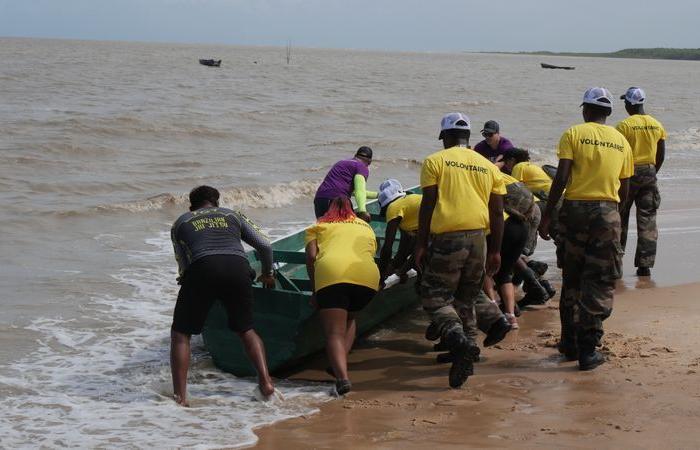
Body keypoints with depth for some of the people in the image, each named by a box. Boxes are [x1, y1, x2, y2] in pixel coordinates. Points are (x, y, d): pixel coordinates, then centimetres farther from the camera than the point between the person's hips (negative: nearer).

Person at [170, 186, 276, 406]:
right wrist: (268, 274, 43)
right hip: (238, 267, 2)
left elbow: (183, 264, 26)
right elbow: (264, 246, 26)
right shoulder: (233, 216, 30)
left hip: (203, 268, -2)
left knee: (180, 334, 11)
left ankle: (180, 396, -1)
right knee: (247, 330, 20)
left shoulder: (181, 222, 28)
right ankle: (266, 382, 3)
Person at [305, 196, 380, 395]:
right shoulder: (366, 226, 36)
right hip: (368, 276, 3)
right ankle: (341, 364, 13)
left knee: (334, 332, -6)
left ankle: (342, 377, -29)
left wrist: (314, 288, 19)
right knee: (349, 318, 30)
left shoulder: (318, 227, 26)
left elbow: (311, 256, 11)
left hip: (332, 274, -3)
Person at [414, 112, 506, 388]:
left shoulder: (435, 162, 2)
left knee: (435, 297, -1)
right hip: (478, 239, 5)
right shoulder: (488, 167, 14)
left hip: (447, 238, -5)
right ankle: (466, 351, 18)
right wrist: (495, 251, 16)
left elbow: (428, 205, -4)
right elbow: (497, 212, 11)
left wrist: (420, 245, 0)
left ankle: (460, 341, -23)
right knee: (466, 300, 18)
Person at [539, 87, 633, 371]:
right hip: (608, 213, 1)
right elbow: (624, 190, 13)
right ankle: (588, 350, -1)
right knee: (600, 283, 4)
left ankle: (570, 342, 21)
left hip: (575, 209, -1)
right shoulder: (621, 141, 11)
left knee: (572, 279, 14)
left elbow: (561, 178, -8)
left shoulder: (573, 134, 1)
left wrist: (546, 217, -5)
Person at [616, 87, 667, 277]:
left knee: (620, 218, 9)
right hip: (649, 173, 4)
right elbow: (661, 155, 9)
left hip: (629, 174, -4)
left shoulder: (624, 125, -11)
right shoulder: (657, 125, 5)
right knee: (648, 221, 5)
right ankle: (645, 265, 2)